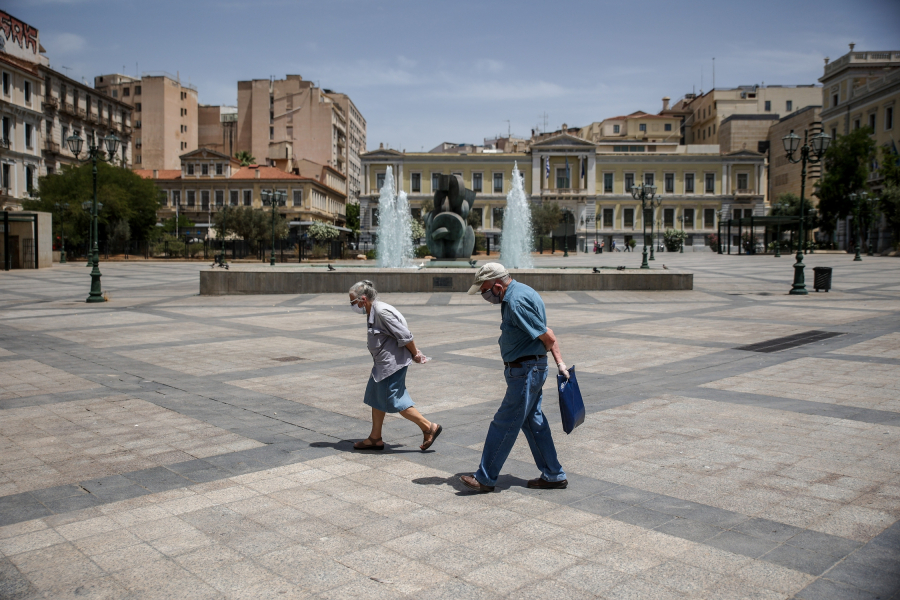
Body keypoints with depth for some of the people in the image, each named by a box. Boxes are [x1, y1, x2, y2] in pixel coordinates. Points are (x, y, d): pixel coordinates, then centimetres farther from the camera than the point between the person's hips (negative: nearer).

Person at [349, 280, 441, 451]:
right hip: (383, 362, 11)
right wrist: (415, 353, 12)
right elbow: (403, 335, 15)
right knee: (376, 398, 15)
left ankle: (429, 427, 3)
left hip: (392, 362, -11)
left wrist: (415, 355, -9)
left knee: (393, 400, -6)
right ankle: (375, 439, 25)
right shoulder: (372, 312, 11)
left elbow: (405, 336, -21)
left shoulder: (381, 311, -22)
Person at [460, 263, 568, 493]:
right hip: (528, 370, 10)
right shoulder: (518, 293, 10)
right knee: (533, 422, 16)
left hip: (525, 372, -10)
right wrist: (560, 364, 10)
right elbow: (545, 334, 12)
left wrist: (536, 354, -1)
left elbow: (548, 338, -22)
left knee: (504, 424, 0)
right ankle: (553, 476, 25)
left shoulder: (516, 302, -23)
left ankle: (485, 478, 11)